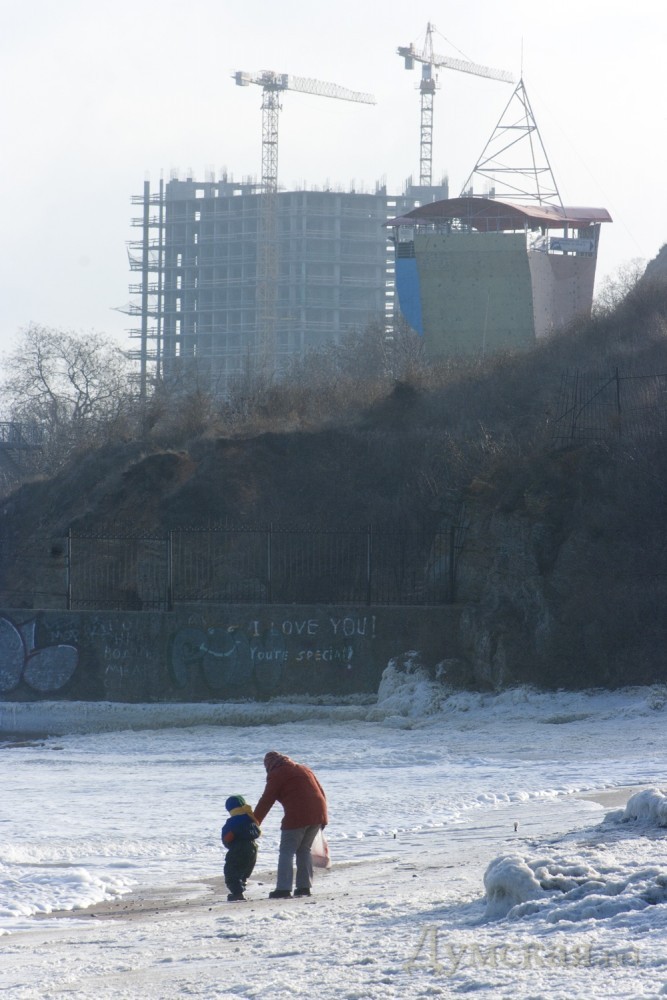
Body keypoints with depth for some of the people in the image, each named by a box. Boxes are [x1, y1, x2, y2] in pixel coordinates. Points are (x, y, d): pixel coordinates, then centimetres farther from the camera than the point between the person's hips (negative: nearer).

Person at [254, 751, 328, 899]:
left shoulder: (276, 775, 2)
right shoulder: (304, 769, 23)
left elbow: (266, 801, -2)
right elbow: (321, 793, 23)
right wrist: (322, 817, 26)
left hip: (296, 817, -7)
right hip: (317, 815, 7)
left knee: (286, 852, -2)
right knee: (304, 849, 18)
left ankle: (283, 889, -10)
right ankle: (304, 886, 15)